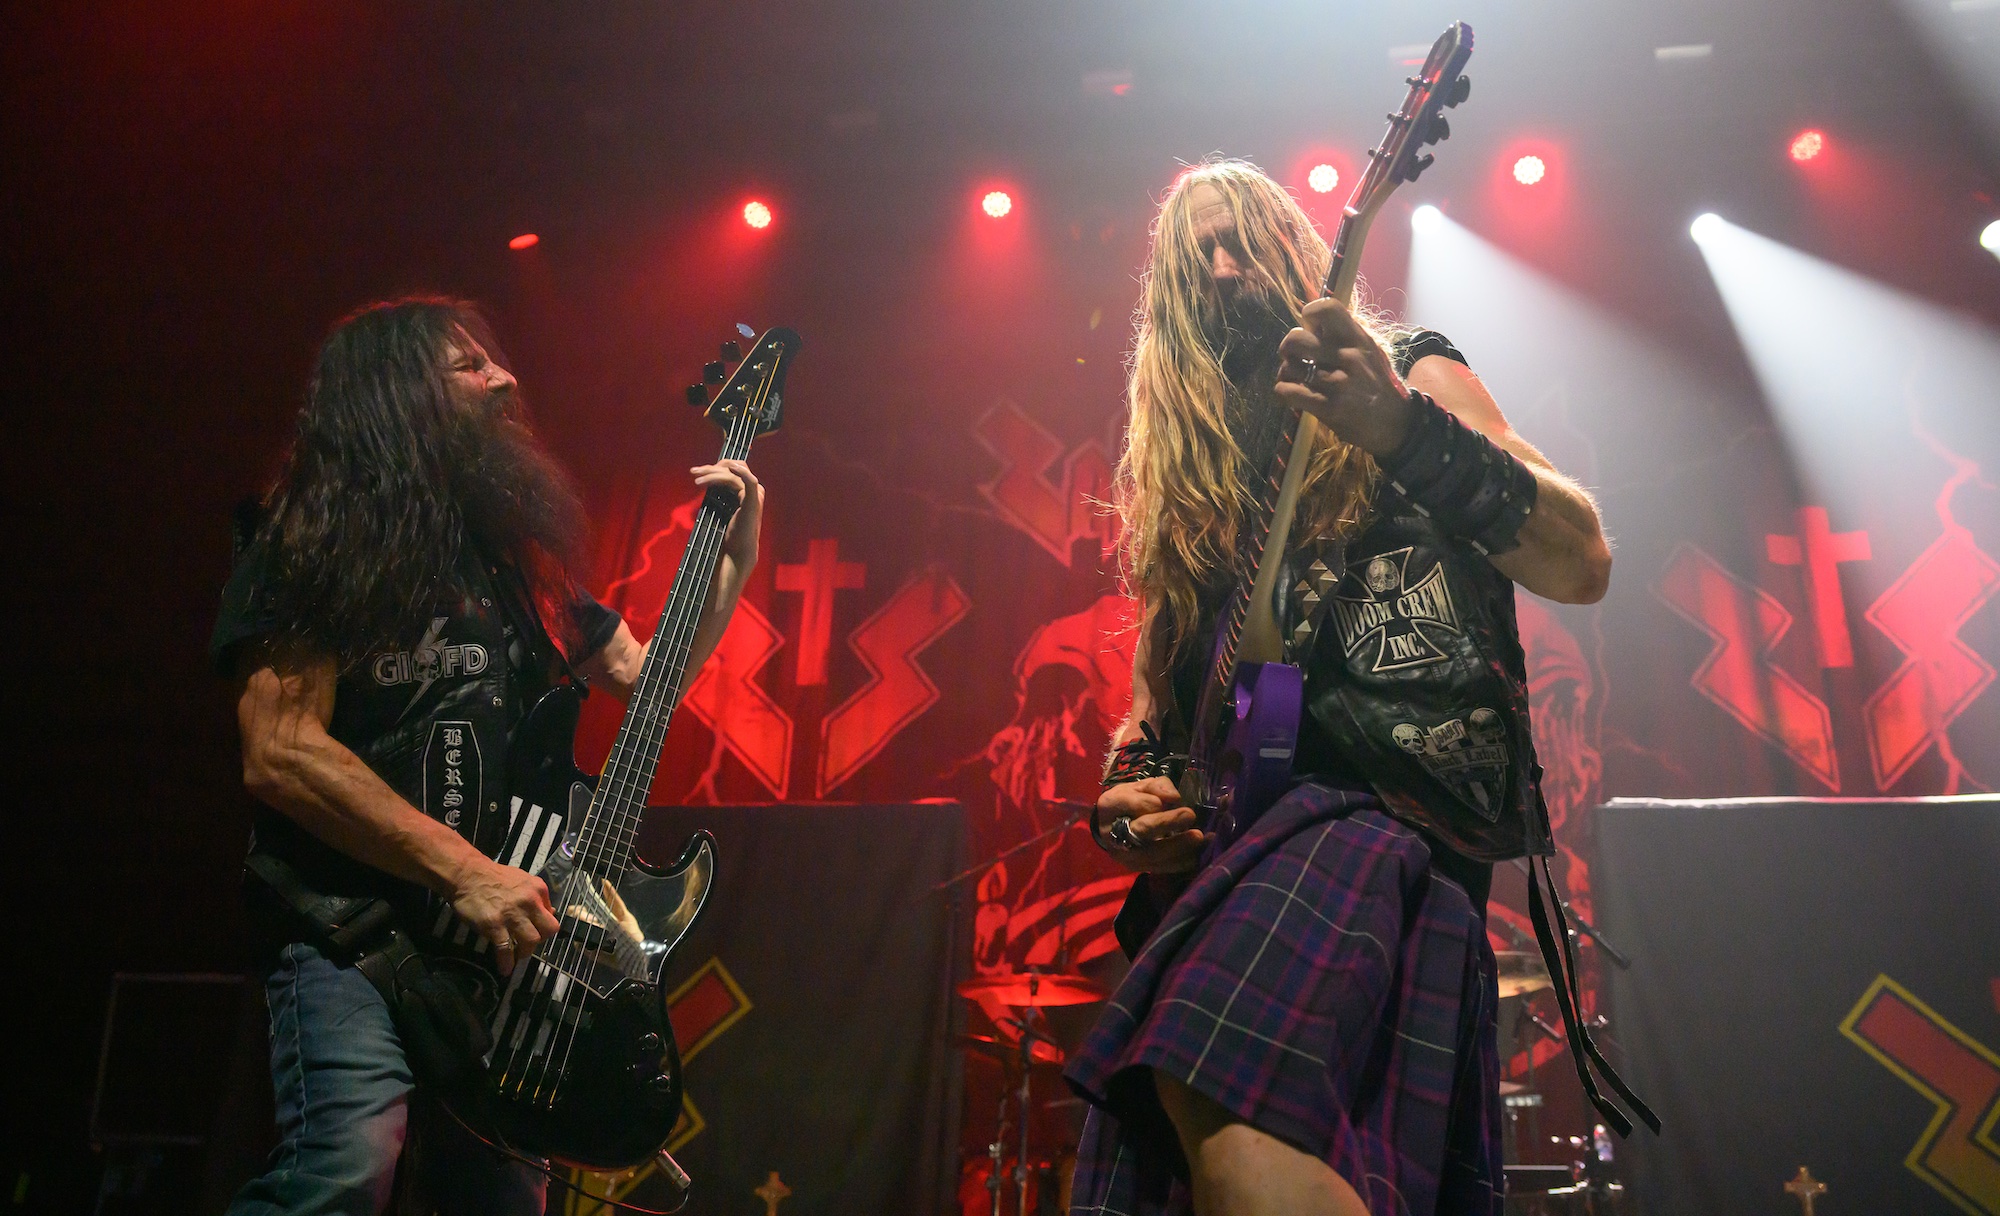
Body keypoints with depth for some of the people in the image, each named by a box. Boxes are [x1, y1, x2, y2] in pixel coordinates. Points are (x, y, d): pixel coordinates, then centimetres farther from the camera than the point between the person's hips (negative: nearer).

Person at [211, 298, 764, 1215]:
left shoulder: (516, 553, 15)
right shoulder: (313, 547, -4)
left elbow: (645, 676, 25)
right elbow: (280, 753, -15)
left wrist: (732, 561, 12)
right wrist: (466, 873, -20)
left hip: (505, 938, 7)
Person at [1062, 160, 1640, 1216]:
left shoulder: (1407, 371, 12)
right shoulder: (1184, 471, 24)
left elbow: (1582, 565, -4)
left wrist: (1410, 430, -19)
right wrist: (1126, 790, 6)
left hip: (1392, 788, -6)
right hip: (1216, 837, 6)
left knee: (1215, 1091, -34)